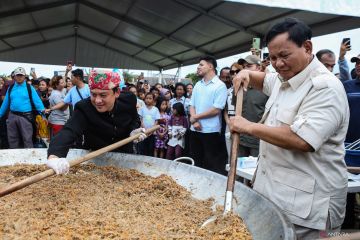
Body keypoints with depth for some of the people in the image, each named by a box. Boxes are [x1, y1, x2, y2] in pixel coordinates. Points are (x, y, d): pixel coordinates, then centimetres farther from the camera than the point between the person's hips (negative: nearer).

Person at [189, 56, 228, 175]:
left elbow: (216, 110, -15)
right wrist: (194, 121, -8)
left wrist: (196, 117, -9)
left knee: (212, 165, 3)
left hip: (211, 131, -6)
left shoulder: (220, 86, -9)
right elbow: (192, 105, 10)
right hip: (195, 130, 6)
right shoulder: (197, 85, 12)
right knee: (195, 162, 16)